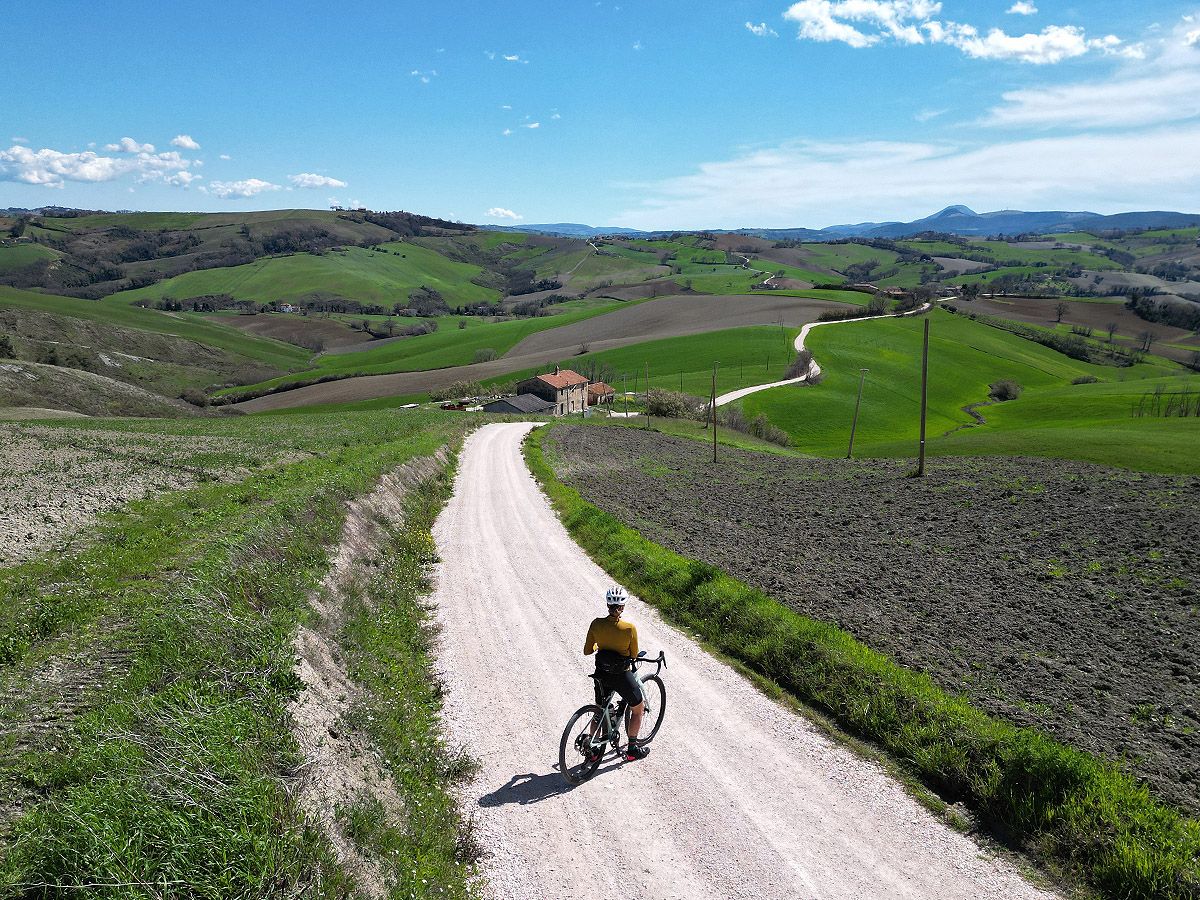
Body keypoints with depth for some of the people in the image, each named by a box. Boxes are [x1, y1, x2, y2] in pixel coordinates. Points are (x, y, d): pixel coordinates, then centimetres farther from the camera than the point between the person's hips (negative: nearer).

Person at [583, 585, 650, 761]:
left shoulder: (596, 624, -13)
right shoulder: (629, 628, -22)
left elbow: (587, 651, -3)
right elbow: (634, 655, -8)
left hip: (602, 674, 3)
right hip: (622, 677, -3)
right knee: (638, 709, 22)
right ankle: (632, 750, 29)